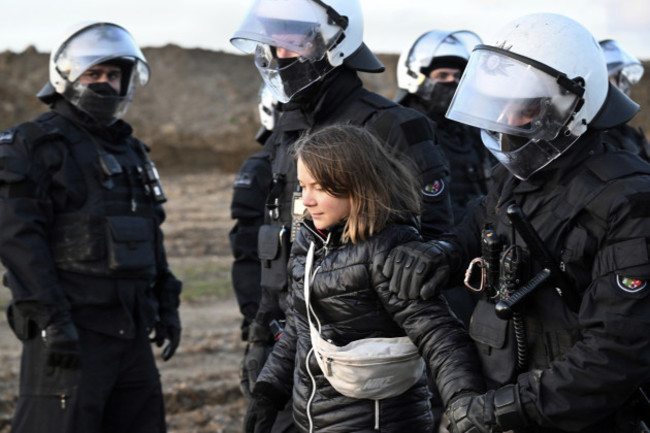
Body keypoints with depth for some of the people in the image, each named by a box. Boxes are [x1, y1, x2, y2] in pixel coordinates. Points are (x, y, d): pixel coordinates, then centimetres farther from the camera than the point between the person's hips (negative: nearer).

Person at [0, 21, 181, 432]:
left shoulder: (130, 150, 19)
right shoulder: (37, 144, -6)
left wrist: (166, 305, 18)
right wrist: (51, 320, -20)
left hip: (131, 329, 8)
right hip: (70, 330, -8)